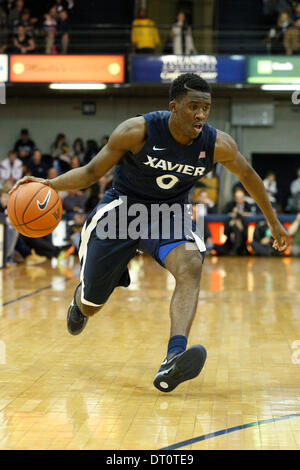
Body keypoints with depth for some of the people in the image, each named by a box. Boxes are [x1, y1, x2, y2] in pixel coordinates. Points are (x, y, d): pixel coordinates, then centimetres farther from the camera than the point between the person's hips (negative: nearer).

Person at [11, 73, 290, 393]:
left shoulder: (218, 145, -17)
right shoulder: (137, 132, -24)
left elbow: (247, 175, 4)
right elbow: (92, 172, -13)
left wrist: (273, 221, 14)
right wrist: (49, 184, -29)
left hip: (171, 214, 1)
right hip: (122, 209, -1)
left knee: (191, 267, -32)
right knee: (91, 305, 9)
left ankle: (173, 361, -44)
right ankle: (81, 299, 50)